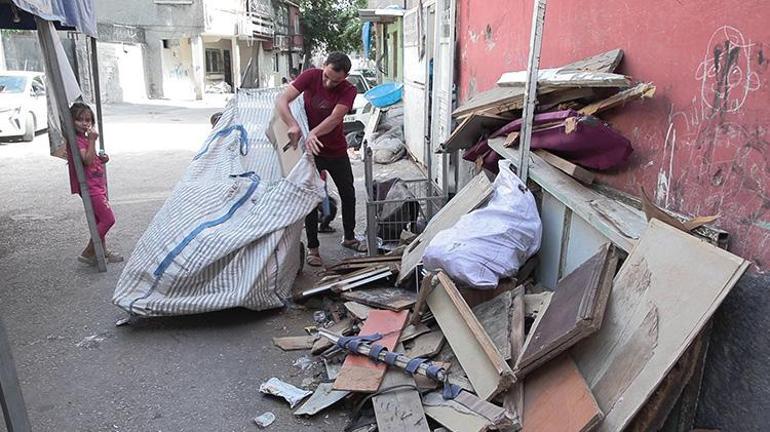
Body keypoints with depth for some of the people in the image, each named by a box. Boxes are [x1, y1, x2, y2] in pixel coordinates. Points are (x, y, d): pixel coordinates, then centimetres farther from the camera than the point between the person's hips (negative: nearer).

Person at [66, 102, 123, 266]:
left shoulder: (85, 138, 16)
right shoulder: (76, 140, -15)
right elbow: (87, 160, -26)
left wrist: (101, 159, 7)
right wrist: (92, 140, -28)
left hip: (98, 185, 10)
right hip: (89, 186, -10)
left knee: (100, 220, 17)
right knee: (108, 219, -11)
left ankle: (103, 251, 28)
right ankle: (87, 253, -3)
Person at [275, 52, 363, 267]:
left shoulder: (348, 90, -16)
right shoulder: (310, 76, -16)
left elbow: (335, 118, -31)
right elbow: (282, 101, -25)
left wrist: (314, 133, -48)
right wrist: (293, 125, -42)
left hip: (336, 151, 2)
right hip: (310, 149, -1)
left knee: (348, 194, 12)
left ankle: (349, 237, 33)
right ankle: (312, 248, 12)